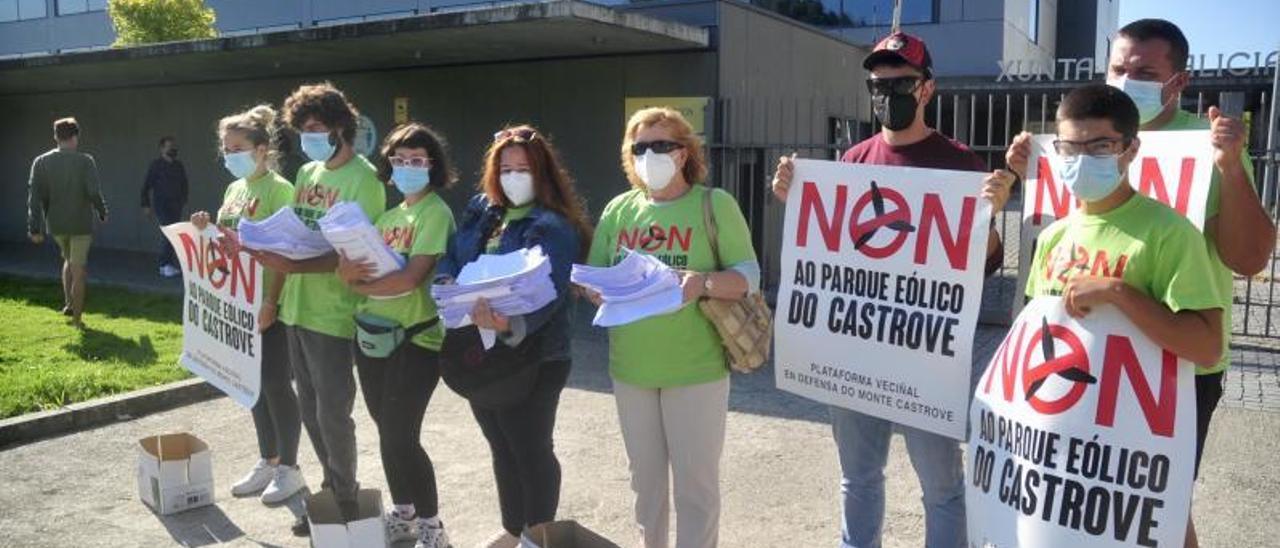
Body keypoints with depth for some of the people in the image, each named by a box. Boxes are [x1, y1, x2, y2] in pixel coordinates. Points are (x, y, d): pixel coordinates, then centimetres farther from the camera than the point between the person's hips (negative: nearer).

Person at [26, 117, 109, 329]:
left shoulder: (41, 162, 0)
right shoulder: (85, 161, -11)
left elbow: (34, 196, -2)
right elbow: (94, 192, -18)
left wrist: (34, 228, 0)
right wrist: (102, 213, 0)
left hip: (55, 224, 4)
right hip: (80, 224, -4)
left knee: (68, 260, 28)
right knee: (78, 269, 4)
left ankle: (68, 303, 19)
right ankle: (76, 317, 7)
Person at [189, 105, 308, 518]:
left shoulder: (278, 189, -12)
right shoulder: (233, 189, 12)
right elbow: (226, 243, 19)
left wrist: (270, 303, -23)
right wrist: (207, 228, -2)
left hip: (268, 305, -8)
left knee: (275, 384, -1)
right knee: (253, 383, 14)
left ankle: (289, 468, 13)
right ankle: (268, 461, 27)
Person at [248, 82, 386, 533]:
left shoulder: (363, 178, -12)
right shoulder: (307, 173, 12)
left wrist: (295, 266, -30)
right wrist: (264, 241, 0)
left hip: (332, 314, -8)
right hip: (297, 307, 8)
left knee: (332, 414, 1)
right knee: (310, 409, 15)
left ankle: (345, 499, 19)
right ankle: (333, 489, 30)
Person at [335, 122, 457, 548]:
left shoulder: (436, 213, -10)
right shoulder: (389, 214, 12)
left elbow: (410, 279, -20)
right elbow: (362, 265, 8)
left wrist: (358, 286, -8)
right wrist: (346, 269, -15)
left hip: (415, 339, -7)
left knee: (400, 438, -6)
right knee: (388, 432, 16)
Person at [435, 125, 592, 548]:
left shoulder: (554, 227, -15)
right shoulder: (480, 210, 8)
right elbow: (451, 257, 6)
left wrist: (511, 325, -47)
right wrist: (448, 285, -17)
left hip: (531, 356, -7)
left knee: (532, 449, 7)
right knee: (502, 446, 21)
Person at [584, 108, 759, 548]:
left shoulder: (715, 203, -6)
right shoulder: (619, 209, 6)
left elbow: (749, 275, -8)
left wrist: (705, 283, -28)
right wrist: (604, 292, -15)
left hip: (695, 369, -4)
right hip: (630, 369, 4)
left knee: (696, 479, 5)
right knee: (645, 475, 19)